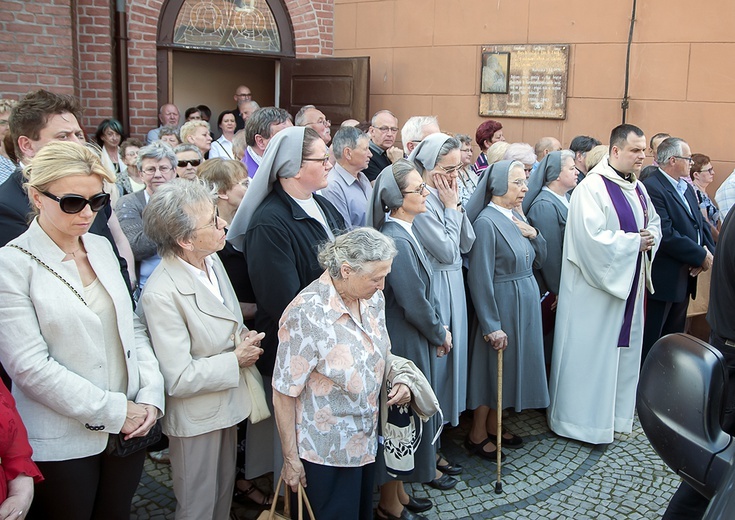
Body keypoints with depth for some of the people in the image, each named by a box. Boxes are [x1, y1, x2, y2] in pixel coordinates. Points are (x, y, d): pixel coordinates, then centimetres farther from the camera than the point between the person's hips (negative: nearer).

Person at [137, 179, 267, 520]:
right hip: (197, 417, -7)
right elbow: (178, 379, -28)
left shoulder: (211, 260, -4)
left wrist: (244, 337, -6)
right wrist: (236, 360, -18)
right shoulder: (162, 294, -29)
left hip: (228, 402, 7)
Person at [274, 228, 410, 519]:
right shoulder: (307, 314, -26)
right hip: (326, 451, -6)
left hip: (367, 441, 7)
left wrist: (397, 382, -5)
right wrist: (291, 460, -12)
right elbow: (284, 395, -19)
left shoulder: (373, 298, -5)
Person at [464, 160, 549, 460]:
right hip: (501, 306, -8)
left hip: (524, 305, 8)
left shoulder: (516, 217, 6)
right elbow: (480, 278, -21)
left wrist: (533, 234, -8)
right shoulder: (487, 222, -19)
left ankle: (494, 426, 33)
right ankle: (477, 435, 22)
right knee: (493, 369, 5)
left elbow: (539, 260, 12)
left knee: (510, 366, 17)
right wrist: (492, 326, -20)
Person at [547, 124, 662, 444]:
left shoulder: (637, 187, 10)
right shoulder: (592, 188, -17)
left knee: (623, 346, 16)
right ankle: (583, 421, 13)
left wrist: (651, 238, -3)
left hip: (629, 283, 9)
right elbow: (593, 238, -26)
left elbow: (654, 222, 20)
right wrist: (635, 241, -19)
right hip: (597, 286, -9)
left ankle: (616, 412, 30)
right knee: (591, 350, 0)